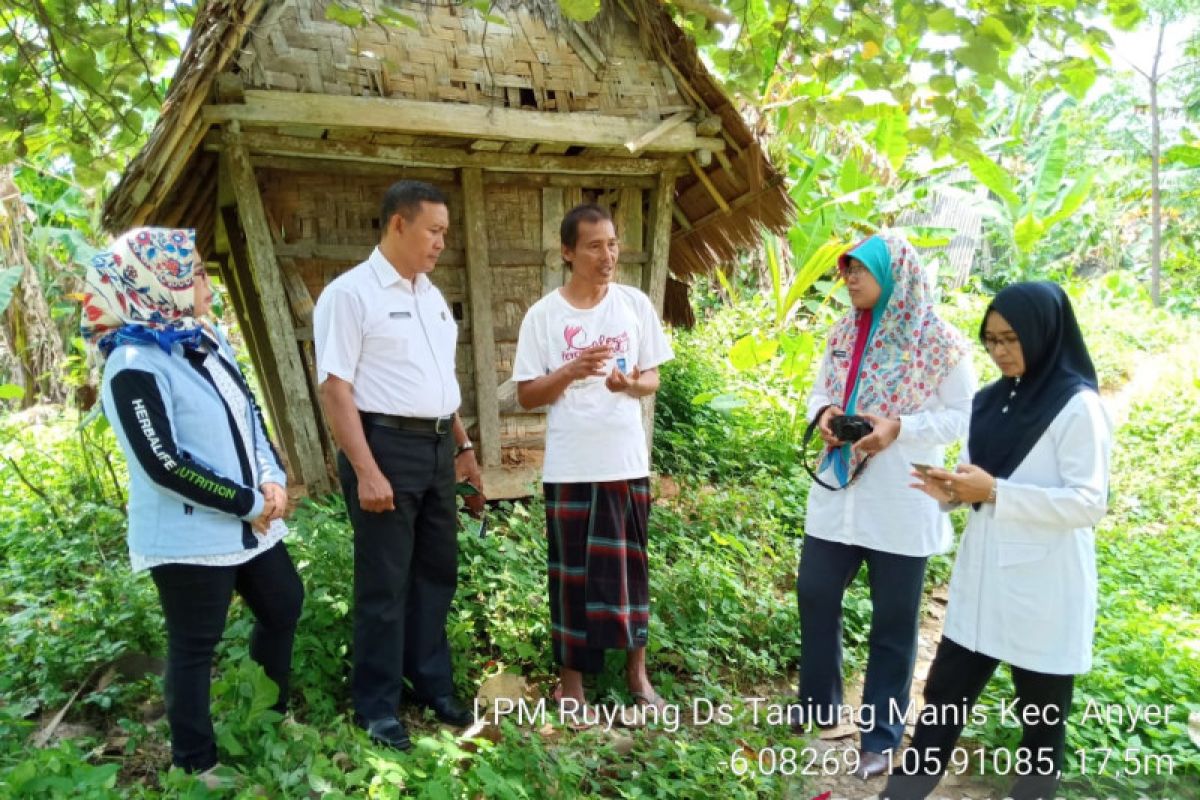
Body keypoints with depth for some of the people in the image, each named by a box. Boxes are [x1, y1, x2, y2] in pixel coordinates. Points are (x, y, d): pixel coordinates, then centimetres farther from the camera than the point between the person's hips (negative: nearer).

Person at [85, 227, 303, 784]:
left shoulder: (207, 342, 8)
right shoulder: (135, 366, -19)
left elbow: (249, 416, 12)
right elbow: (164, 465, -24)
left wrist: (272, 478, -4)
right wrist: (248, 503, -18)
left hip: (248, 523, 9)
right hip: (189, 537, -8)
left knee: (283, 605, 20)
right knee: (194, 646, 7)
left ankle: (272, 714, 43)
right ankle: (194, 764, 27)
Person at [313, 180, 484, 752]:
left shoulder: (431, 294, 14)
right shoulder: (350, 293, -11)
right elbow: (334, 388, -16)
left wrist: (463, 446, 18)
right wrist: (366, 471, -21)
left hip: (437, 448, 8)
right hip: (386, 446, -7)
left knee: (436, 571, 16)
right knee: (384, 581, 4)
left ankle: (432, 684, 34)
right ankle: (376, 704, 21)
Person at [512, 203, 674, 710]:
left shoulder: (636, 304, 2)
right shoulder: (543, 315, -4)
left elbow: (653, 378, 6)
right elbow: (526, 396, -3)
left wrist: (631, 384, -16)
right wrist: (571, 372, -20)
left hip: (627, 461, 2)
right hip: (569, 467, -1)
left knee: (630, 565, 12)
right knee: (572, 570, 8)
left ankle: (637, 669, 27)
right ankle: (571, 673, 24)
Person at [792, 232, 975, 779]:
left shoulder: (938, 341, -10)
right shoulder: (843, 334, 7)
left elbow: (961, 416, -8)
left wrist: (898, 428, -21)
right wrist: (823, 413, -8)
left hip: (901, 503, -5)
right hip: (838, 492, 6)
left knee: (892, 621, 8)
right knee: (815, 596, 15)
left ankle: (881, 735, 25)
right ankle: (820, 702, 37)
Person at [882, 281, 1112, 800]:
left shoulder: (1078, 407, -12)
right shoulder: (991, 401, 9)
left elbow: (1089, 503, -17)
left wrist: (994, 492, -22)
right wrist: (951, 490, -7)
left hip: (1044, 590, -6)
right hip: (983, 578, 6)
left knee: (1041, 714, 12)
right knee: (944, 695, 11)